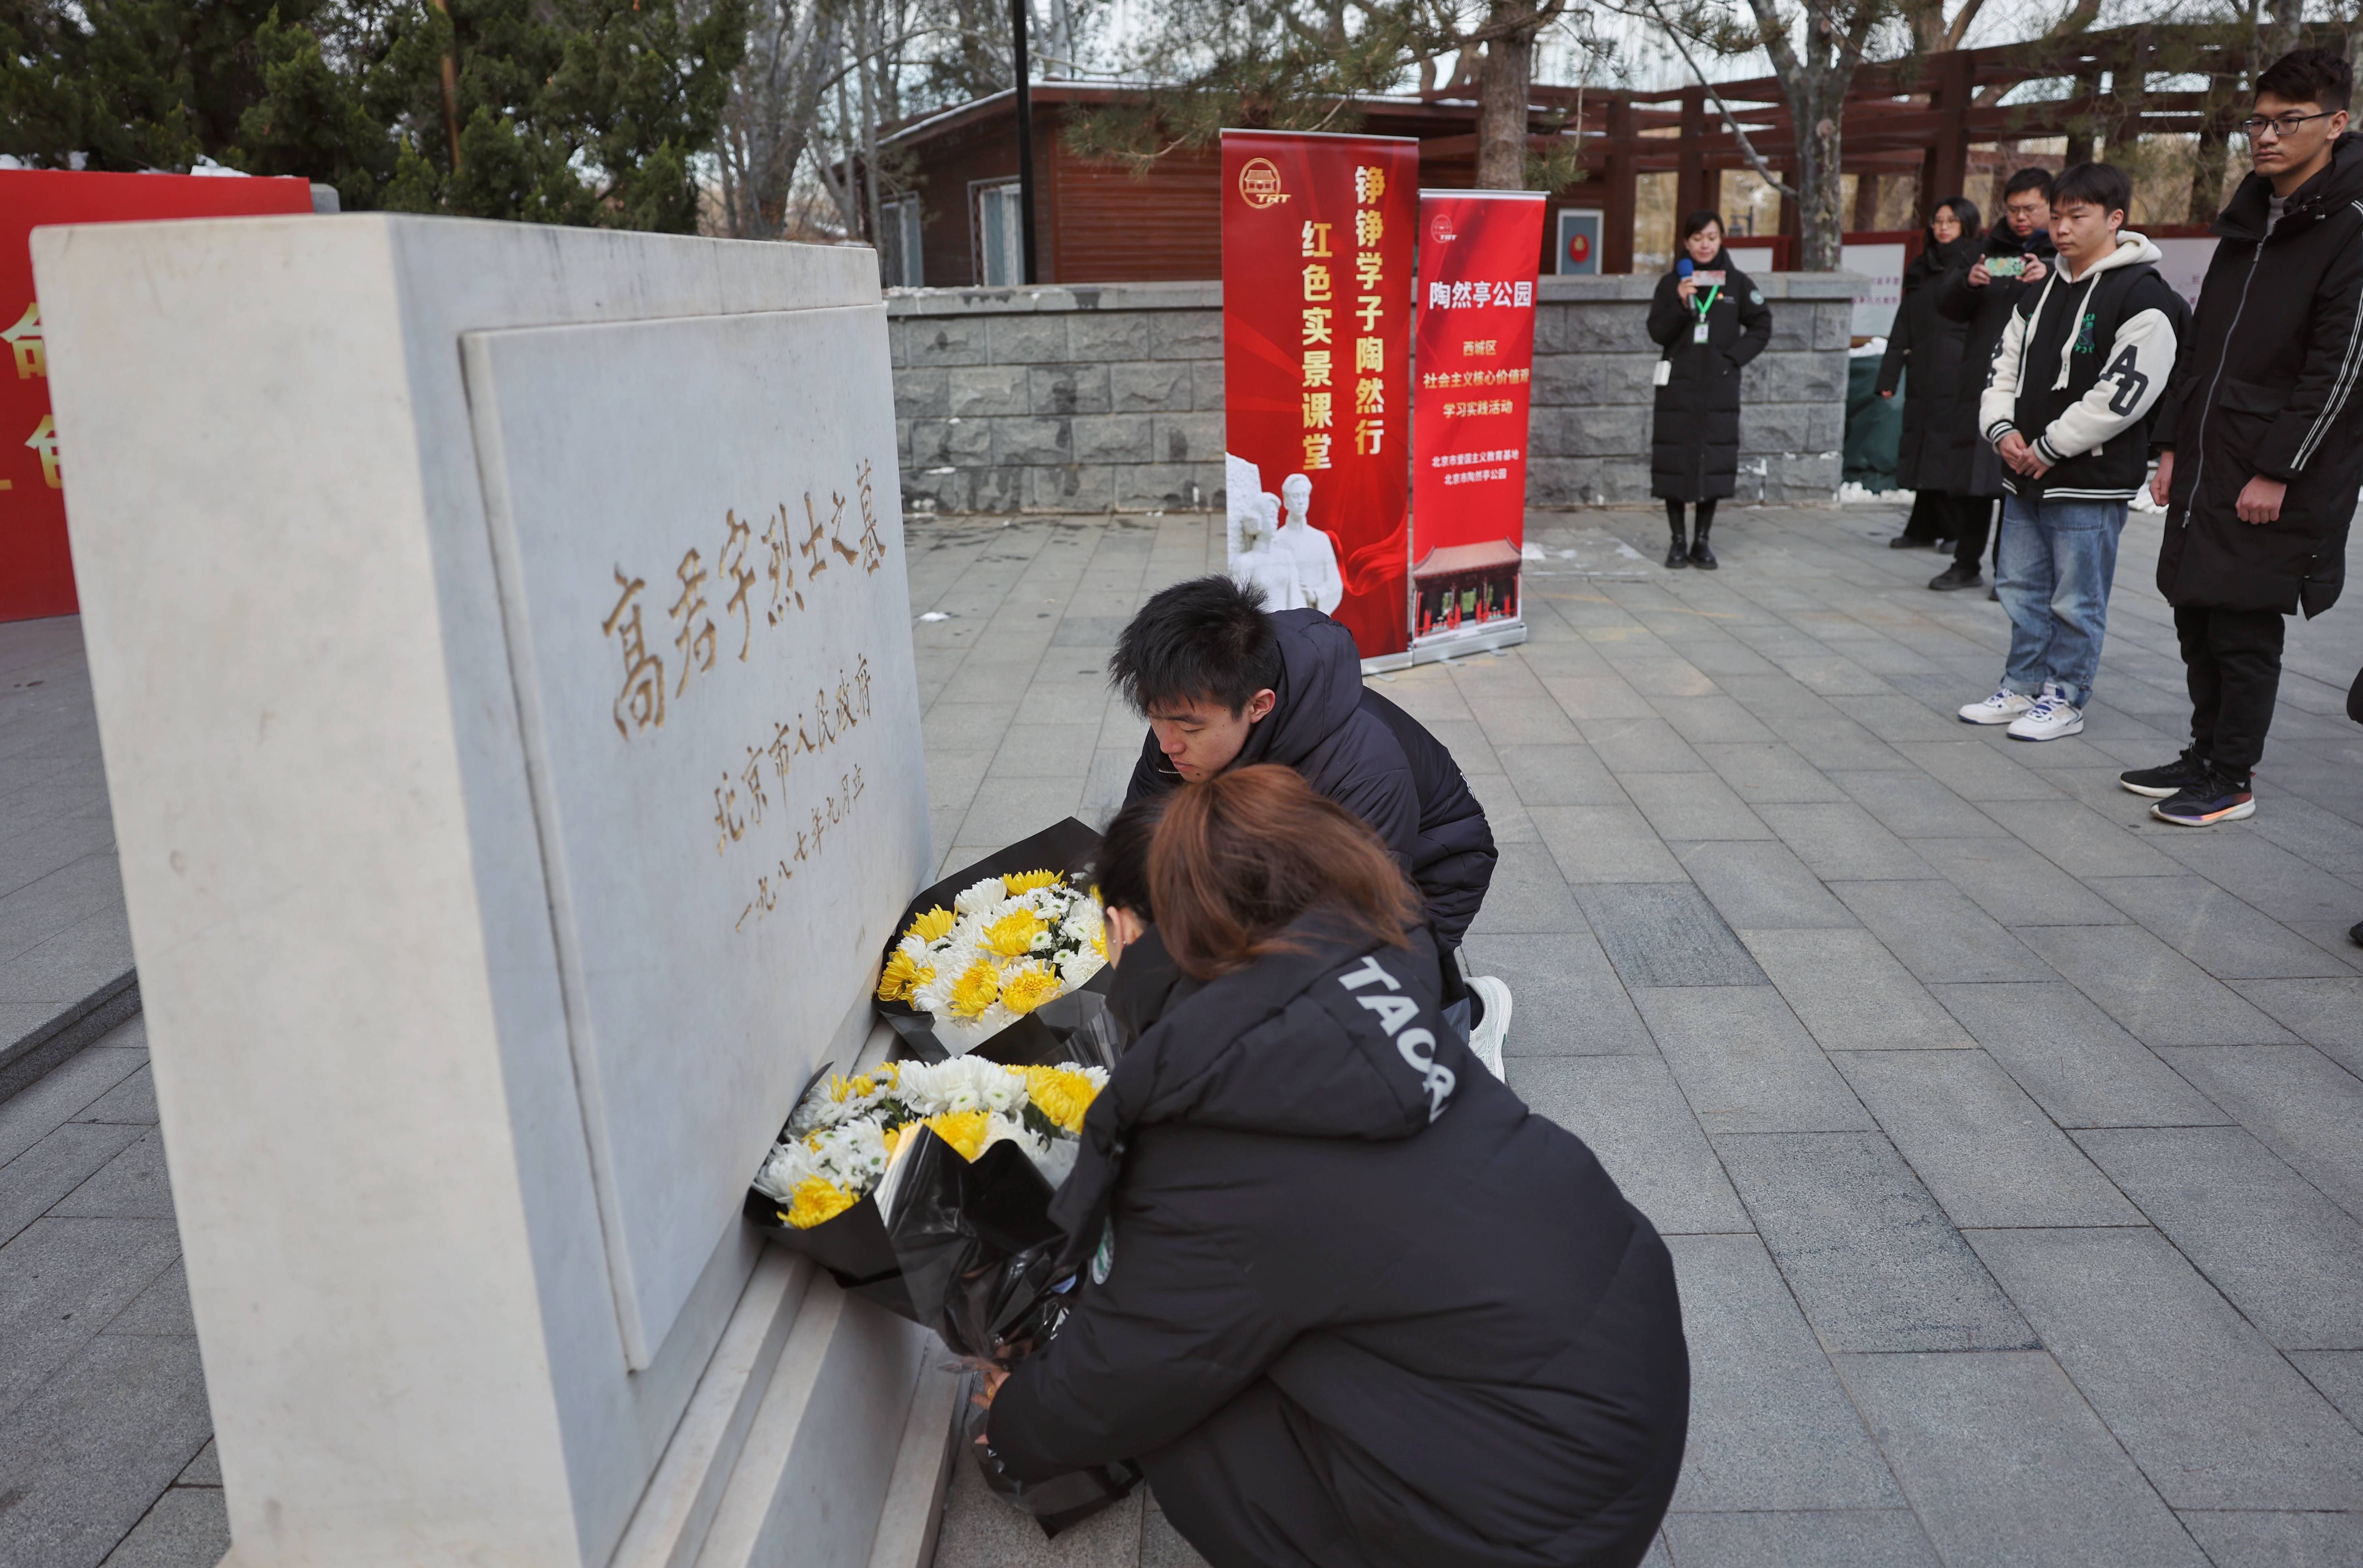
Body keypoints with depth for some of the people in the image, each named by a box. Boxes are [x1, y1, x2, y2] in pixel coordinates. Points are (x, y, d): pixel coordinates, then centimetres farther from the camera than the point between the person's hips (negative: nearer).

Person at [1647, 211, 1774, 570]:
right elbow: (1657, 333, -2)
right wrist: (1680, 303, -16)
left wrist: (1734, 357, -4)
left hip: (1719, 388, 0)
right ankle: (1678, 541, 11)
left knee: (1714, 463, 1)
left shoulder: (1736, 283, 4)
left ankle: (1701, 542, 11)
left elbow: (1762, 327, 8)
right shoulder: (1671, 283, 4)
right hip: (1677, 387, 0)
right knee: (1675, 461, 0)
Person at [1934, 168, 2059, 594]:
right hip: (1982, 382, 4)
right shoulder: (1991, 250, 17)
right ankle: (1966, 563, 19)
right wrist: (1968, 283, -10)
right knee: (1974, 478, 8)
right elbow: (1947, 308, 11)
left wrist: (2049, 276, -32)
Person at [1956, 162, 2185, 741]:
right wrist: (2003, 429, -2)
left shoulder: (2143, 297, -11)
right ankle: (2022, 688, 25)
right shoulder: (2045, 292, 13)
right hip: (2026, 476, 8)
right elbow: (2006, 365, 16)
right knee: (2023, 589, 14)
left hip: (2091, 481, -8)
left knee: (2076, 600, 1)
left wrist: (2049, 447, -17)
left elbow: (2126, 391, -18)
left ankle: (2064, 699, 12)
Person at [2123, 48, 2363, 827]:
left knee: (2245, 625, -3)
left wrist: (2278, 470, -17)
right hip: (2205, 464, 8)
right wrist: (2173, 446, 13)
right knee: (2197, 616, 12)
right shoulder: (2246, 220, 16)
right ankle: (2207, 754, 26)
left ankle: (2232, 779, 8)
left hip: (2275, 477, -7)